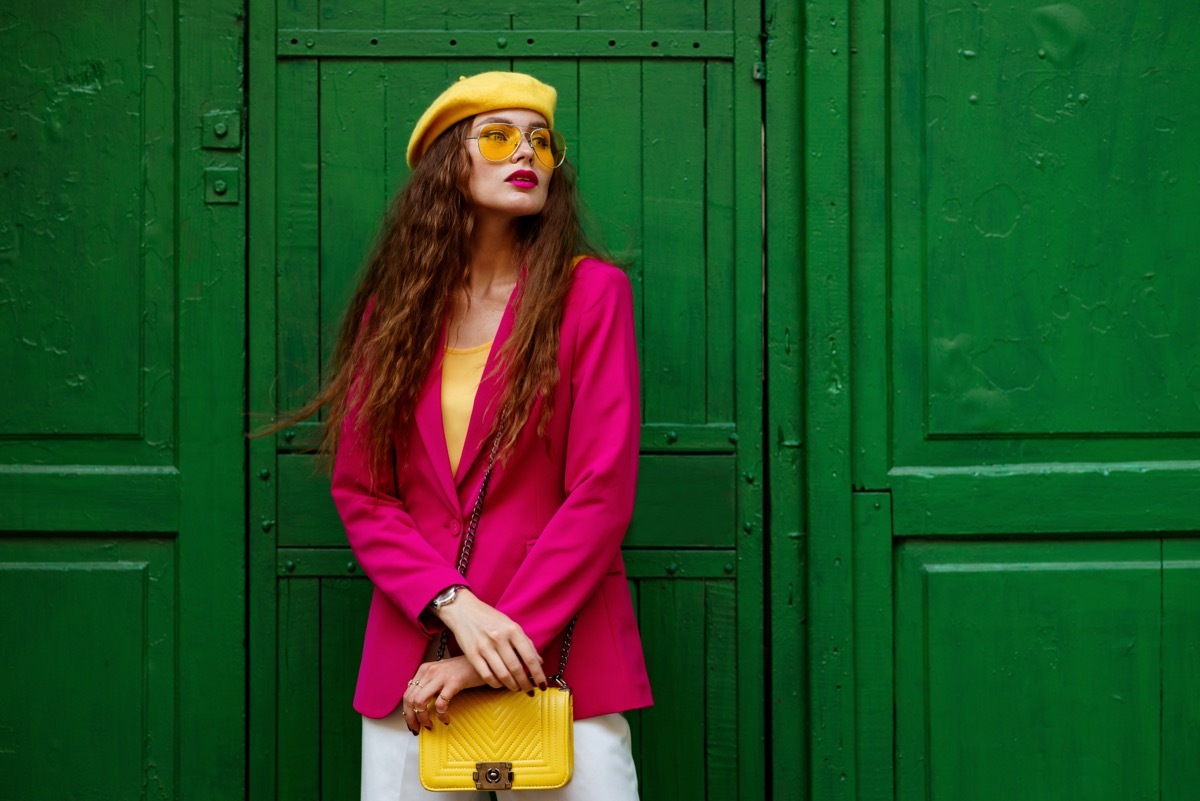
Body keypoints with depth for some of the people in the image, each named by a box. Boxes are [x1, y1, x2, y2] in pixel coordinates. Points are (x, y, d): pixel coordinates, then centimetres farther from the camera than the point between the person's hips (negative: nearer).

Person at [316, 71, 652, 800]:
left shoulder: (590, 292, -1)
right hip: (408, 667, 2)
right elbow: (360, 493, 4)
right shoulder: (393, 309, 8)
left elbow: (601, 493, -8)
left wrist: (487, 653, -11)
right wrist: (455, 606, -13)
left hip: (557, 660, -2)